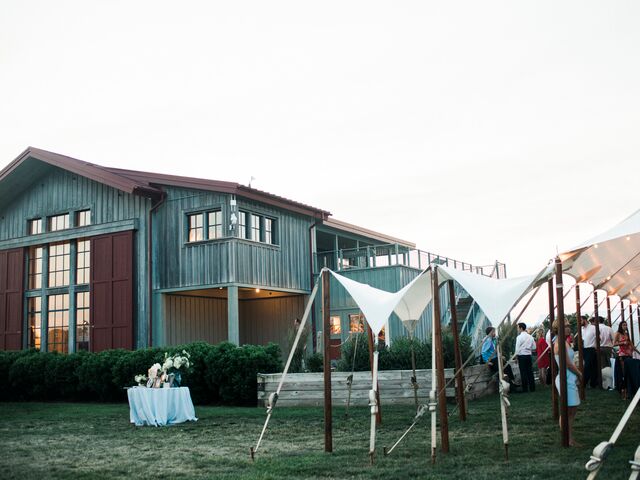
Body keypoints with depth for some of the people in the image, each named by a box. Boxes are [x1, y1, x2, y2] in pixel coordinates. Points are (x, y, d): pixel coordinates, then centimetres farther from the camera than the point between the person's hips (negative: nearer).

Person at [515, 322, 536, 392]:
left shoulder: (519, 337, -10)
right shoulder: (530, 337, 7)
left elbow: (517, 348, -11)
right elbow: (534, 347, 10)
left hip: (522, 356, -5)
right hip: (529, 355, 5)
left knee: (523, 373, 0)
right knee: (530, 372, 9)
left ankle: (525, 389, 3)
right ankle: (532, 388, 13)